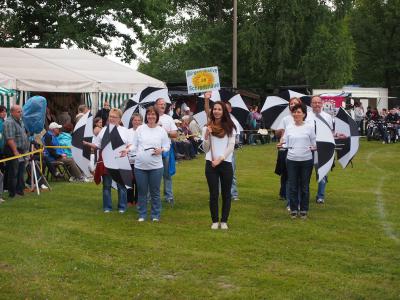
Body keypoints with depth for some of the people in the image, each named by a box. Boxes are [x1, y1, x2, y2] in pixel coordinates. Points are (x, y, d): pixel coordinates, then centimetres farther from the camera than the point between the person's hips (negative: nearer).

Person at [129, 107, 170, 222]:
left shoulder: (162, 131, 2)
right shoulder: (140, 129, 4)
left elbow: (167, 146, 4)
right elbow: (135, 145, 5)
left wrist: (161, 150, -15)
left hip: (156, 166, -1)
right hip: (140, 166, 1)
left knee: (155, 192, 6)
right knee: (142, 192, 9)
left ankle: (155, 215, 16)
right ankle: (142, 215, 19)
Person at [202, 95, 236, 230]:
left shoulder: (230, 127, 1)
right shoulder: (207, 127, 2)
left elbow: (231, 146, -3)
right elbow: (205, 149, 1)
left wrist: (220, 159, -11)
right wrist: (206, 136, -15)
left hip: (225, 163, 0)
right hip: (211, 164, 0)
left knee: (226, 193, 6)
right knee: (214, 193, 2)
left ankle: (224, 221, 14)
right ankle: (215, 221, 11)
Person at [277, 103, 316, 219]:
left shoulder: (309, 127, 0)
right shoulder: (289, 128, 6)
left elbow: (314, 143, 3)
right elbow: (285, 143, 6)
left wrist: (314, 147, -18)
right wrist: (281, 145, -15)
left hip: (306, 160, -2)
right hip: (292, 160, 2)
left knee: (304, 186, 6)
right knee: (292, 186, 5)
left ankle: (304, 210, 18)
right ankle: (293, 209, 16)